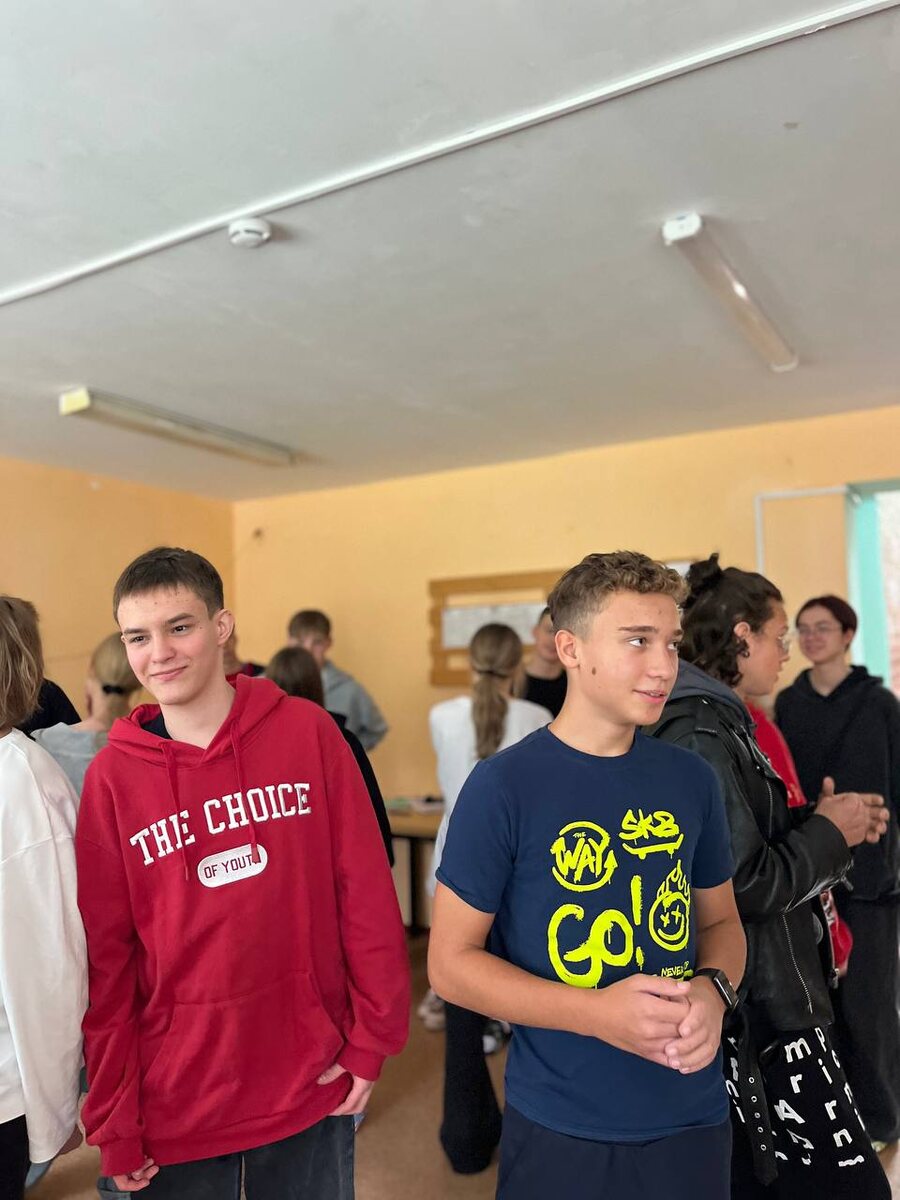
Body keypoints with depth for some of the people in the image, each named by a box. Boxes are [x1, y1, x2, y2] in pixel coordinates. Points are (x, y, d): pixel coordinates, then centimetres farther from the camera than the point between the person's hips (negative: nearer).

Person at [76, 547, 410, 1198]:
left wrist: (372, 1040, -4)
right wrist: (115, 1123, 0)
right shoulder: (112, 776, -7)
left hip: (313, 1080, 0)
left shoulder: (308, 732, -9)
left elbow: (366, 895, -6)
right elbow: (106, 957, -4)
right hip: (177, 1096, 0)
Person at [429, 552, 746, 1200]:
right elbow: (451, 962, -12)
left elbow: (721, 919, 10)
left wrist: (714, 988, -11)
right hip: (561, 1128, -3)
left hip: (696, 1117, 4)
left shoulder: (692, 779, -2)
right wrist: (598, 1012, -22)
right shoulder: (504, 785, -16)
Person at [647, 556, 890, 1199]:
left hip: (758, 997, 10)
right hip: (762, 1004, -10)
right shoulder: (701, 735, -22)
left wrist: (821, 821, 3)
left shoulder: (717, 720, 9)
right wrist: (829, 833, -10)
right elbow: (744, 886, -23)